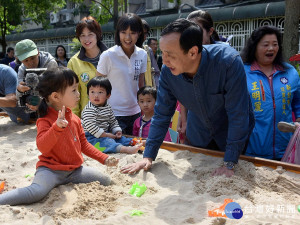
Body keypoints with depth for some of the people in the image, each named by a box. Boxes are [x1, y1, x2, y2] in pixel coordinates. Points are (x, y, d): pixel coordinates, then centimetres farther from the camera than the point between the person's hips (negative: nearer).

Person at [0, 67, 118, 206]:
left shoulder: (74, 118, 10)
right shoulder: (45, 120, -12)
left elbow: (83, 144, 19)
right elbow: (42, 147, -28)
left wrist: (104, 159, 14)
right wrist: (57, 127, -42)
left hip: (74, 169, 7)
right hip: (51, 169, -7)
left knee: (105, 181, 1)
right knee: (37, 192, -34)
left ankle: (64, 183, 9)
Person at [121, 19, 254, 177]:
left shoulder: (229, 61, -35)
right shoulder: (167, 71, -21)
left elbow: (238, 115, -31)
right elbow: (161, 115, -12)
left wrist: (229, 165, -29)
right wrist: (148, 157, -16)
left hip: (233, 134, -3)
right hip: (198, 136, 3)